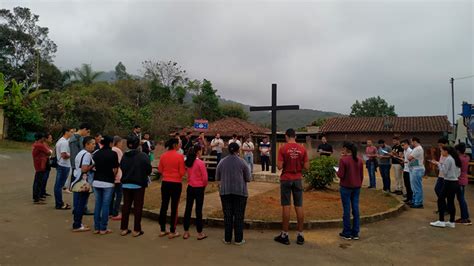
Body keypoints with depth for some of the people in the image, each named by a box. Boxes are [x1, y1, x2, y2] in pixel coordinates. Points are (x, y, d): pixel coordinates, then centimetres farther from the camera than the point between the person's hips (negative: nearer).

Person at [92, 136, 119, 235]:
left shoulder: (96, 153, 7)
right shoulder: (113, 154, -8)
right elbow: (115, 169, -9)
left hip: (96, 182, 5)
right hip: (108, 183, -5)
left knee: (97, 204, 12)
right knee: (105, 205, 2)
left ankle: (96, 227, 17)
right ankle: (103, 229, 7)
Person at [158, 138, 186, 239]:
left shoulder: (163, 156, 1)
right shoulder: (179, 156, -13)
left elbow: (160, 170, 8)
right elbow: (182, 172, -12)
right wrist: (185, 169, 8)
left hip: (165, 183, 5)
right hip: (176, 184, -4)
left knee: (164, 206, 13)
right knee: (174, 207, 5)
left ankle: (162, 230, 22)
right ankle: (172, 232, 11)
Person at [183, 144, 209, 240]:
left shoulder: (188, 162, 2)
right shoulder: (200, 163, -16)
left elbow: (187, 173, 7)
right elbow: (205, 177, -14)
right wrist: (204, 185, 3)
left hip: (190, 187, 5)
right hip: (199, 188, -5)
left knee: (188, 209, 11)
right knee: (198, 210, 3)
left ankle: (186, 232, 20)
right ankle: (200, 233, 13)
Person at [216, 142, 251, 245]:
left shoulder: (222, 162, 1)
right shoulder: (242, 162, -6)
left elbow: (217, 178, 8)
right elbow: (248, 178, -1)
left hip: (225, 191, 2)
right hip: (240, 191, -2)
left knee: (227, 215, 9)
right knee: (239, 215, 6)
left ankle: (227, 239, 15)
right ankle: (238, 239, 11)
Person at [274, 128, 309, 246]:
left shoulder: (283, 149, -9)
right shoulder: (302, 149, -1)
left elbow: (279, 166, -14)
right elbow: (306, 167, -2)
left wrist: (278, 164, 8)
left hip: (286, 179, -2)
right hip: (298, 179, 2)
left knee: (286, 206, 2)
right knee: (299, 206, 7)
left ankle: (284, 235, 9)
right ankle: (300, 236, 14)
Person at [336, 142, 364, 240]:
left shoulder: (343, 159, -14)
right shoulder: (359, 160, 4)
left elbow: (341, 175, -16)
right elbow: (362, 175, 9)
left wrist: (337, 171, 4)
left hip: (346, 187, -5)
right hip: (356, 187, 5)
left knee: (347, 209, 3)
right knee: (355, 208, 10)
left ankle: (347, 233, 11)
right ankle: (355, 233, 17)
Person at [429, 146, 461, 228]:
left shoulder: (448, 159, -15)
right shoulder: (455, 159, 12)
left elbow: (444, 171, -16)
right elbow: (459, 172, 16)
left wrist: (438, 164, -5)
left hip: (449, 183, -9)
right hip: (455, 182, 9)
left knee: (441, 200, -2)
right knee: (451, 202, 11)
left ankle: (441, 221, 1)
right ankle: (452, 222, 15)